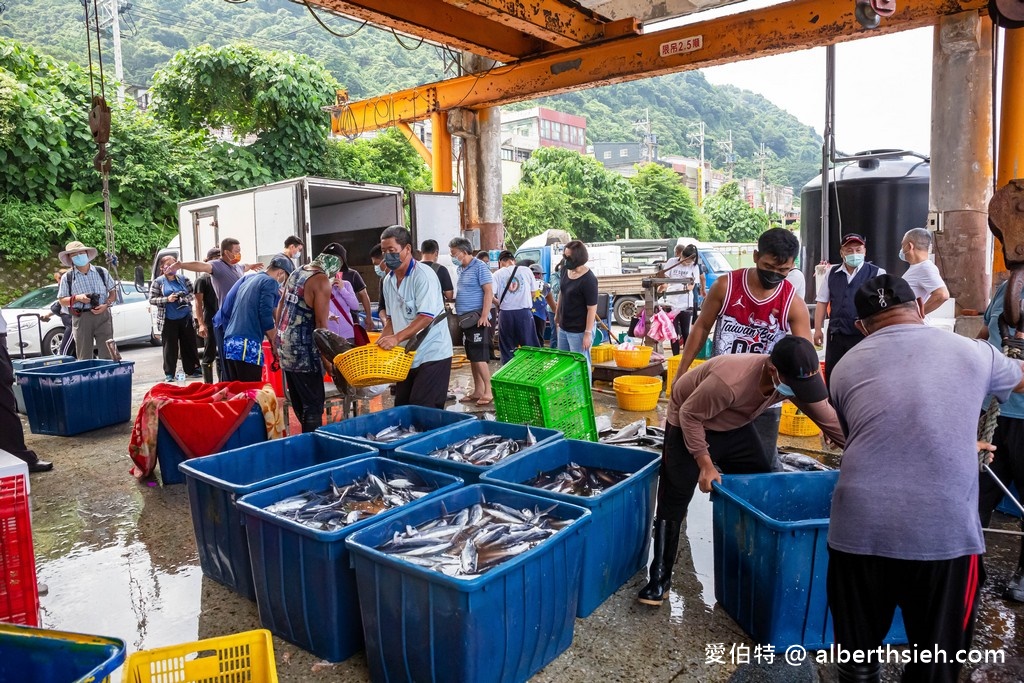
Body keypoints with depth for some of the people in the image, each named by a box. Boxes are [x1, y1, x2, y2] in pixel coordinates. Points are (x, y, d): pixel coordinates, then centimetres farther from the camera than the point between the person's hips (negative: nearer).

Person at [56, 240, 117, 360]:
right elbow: (62, 301, 9)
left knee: (107, 355, -2)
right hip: (81, 318, 0)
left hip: (102, 315, 0)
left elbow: (113, 292, 11)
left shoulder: (102, 272, 9)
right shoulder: (67, 277, 7)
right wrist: (77, 298, -10)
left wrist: (106, 304, -8)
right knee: (84, 357, 3)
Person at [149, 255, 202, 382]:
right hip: (168, 320, -2)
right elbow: (152, 299, -3)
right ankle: (169, 374, 7)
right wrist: (167, 299, -17)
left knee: (189, 344, 8)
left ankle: (192, 370, 19)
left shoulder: (183, 279, 7)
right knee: (170, 347, 0)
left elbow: (193, 292, 10)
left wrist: (185, 298, -10)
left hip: (185, 318, 2)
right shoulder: (158, 282, 1)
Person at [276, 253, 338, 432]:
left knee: (299, 401, 18)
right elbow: (320, 323, -17)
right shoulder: (321, 281, -14)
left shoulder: (297, 272, 13)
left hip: (285, 345, 9)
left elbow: (281, 306, 18)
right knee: (314, 402, -1)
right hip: (302, 349, -9)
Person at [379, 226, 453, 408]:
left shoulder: (423, 275, -14)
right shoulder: (388, 280, 10)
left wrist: (396, 338, -30)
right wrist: (381, 341, 1)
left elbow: (426, 316, -23)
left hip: (431, 354, -8)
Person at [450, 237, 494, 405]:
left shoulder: (479, 267, -9)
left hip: (478, 320, -8)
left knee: (480, 357, -8)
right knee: (472, 358, 11)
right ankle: (478, 391, 18)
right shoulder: (460, 269, 14)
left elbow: (489, 292, -15)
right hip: (465, 319, 8)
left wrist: (484, 316, -21)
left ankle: (488, 392, -2)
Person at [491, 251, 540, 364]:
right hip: (524, 312, 0)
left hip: (506, 313, 0)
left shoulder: (497, 274, -1)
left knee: (507, 349, 9)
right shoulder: (526, 270, 2)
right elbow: (533, 292, 6)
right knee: (529, 347, 7)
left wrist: (500, 303, 11)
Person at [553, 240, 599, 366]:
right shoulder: (565, 270, 0)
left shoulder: (588, 280, -22)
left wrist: (588, 334, -21)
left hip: (579, 331, -8)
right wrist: (557, 313, 22)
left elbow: (592, 309, -21)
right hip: (563, 327, 8)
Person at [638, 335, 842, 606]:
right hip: (690, 424, -6)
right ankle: (660, 577, -3)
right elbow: (690, 415, -28)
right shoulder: (729, 381, -42)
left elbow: (829, 420, -8)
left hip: (736, 426, 7)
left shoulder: (797, 380, -21)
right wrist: (705, 463, -26)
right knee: (673, 502, -11)